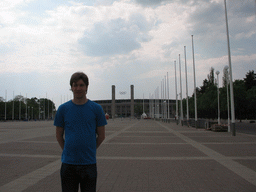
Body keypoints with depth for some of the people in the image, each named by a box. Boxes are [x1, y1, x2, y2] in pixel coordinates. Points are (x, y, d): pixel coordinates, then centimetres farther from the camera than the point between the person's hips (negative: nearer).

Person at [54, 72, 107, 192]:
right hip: (68, 164, 1)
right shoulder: (63, 109, 0)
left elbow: (101, 135, 5)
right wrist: (68, 151, 6)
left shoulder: (96, 109, -2)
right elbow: (59, 135, 8)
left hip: (89, 163, 0)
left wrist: (89, 151, 7)